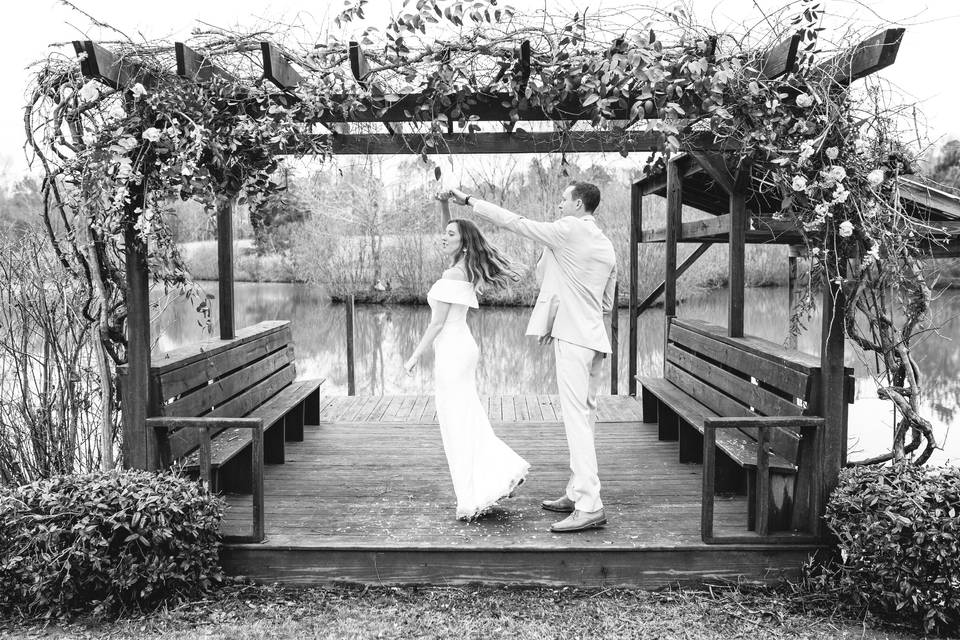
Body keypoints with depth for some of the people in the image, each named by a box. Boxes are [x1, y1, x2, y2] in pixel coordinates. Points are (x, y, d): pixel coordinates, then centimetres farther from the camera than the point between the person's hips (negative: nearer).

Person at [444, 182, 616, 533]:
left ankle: (590, 506, -12)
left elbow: (515, 222, -5)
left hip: (572, 337, -9)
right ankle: (576, 494, 21)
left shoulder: (570, 230, -8)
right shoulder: (607, 246, 17)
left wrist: (469, 200, 3)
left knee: (577, 419, -11)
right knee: (584, 418, 13)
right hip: (594, 338, 9)